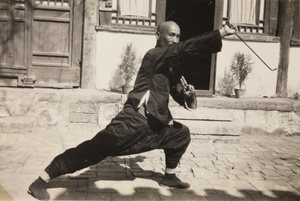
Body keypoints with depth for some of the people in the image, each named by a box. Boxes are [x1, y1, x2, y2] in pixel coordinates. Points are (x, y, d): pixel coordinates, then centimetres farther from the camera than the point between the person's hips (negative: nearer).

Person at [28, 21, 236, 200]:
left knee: (181, 133, 14)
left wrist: (189, 95, -3)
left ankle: (170, 176, 27)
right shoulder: (153, 56, -8)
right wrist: (223, 32, -24)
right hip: (133, 121, -9)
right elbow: (187, 48, -23)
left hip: (153, 125, 9)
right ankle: (41, 181, -4)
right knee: (94, 150, -11)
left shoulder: (171, 67, 15)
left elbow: (181, 98, 21)